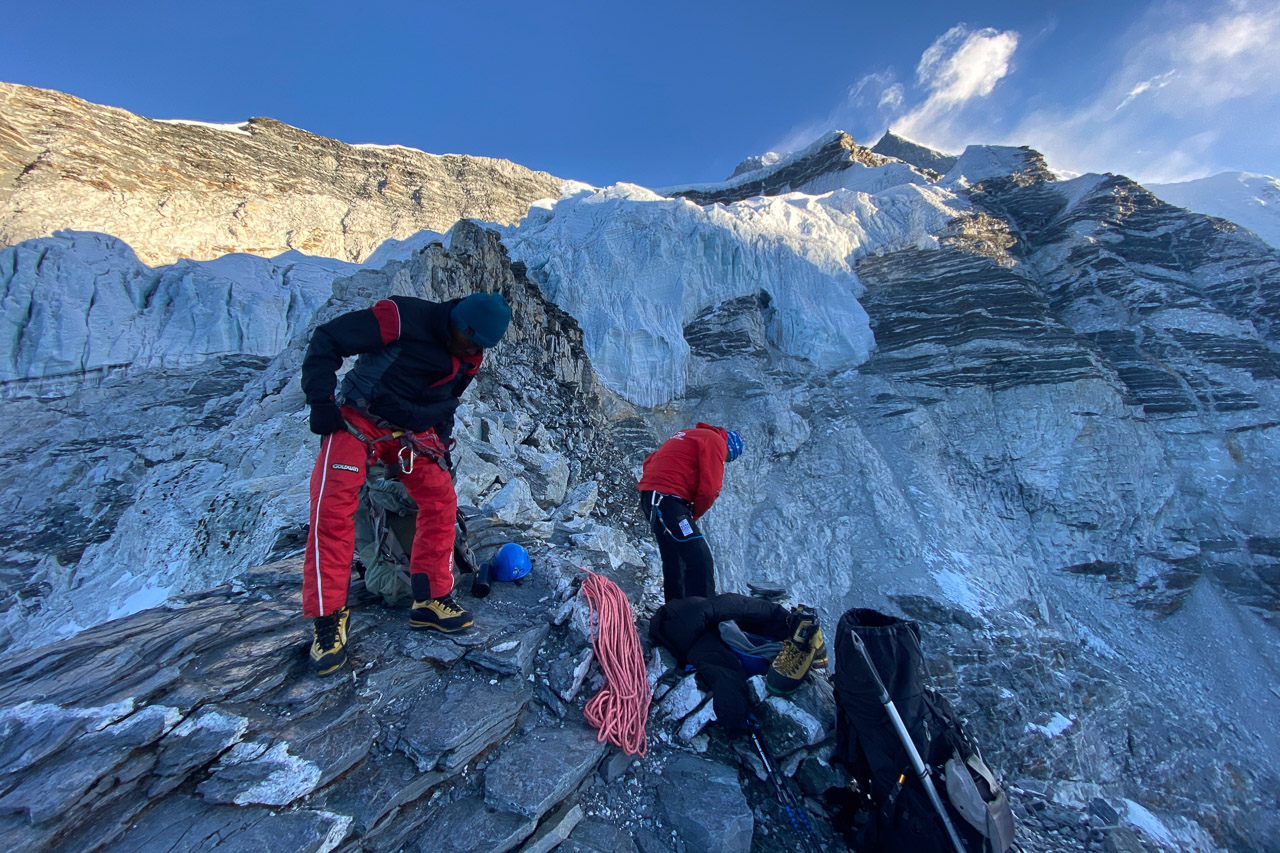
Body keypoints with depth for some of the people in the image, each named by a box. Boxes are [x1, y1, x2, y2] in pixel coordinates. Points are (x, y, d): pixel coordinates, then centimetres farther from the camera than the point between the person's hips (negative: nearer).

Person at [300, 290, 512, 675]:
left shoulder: (469, 358, 0)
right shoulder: (400, 318, -20)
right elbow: (326, 339, -15)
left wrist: (441, 444, 9)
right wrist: (321, 399, -19)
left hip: (413, 431, 5)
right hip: (358, 420, -5)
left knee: (441, 500, -6)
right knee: (332, 507, -16)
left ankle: (430, 600, 6)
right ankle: (328, 617, -1)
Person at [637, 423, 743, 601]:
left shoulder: (688, 434, 25)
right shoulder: (715, 440, -1)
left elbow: (649, 462, 26)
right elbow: (709, 488, -12)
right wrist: (695, 514, 5)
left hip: (650, 496, 10)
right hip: (668, 498, -10)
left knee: (673, 560, 18)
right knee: (700, 560, -9)